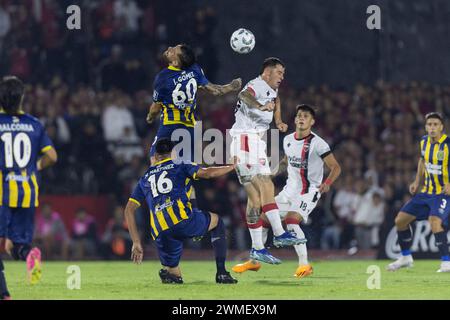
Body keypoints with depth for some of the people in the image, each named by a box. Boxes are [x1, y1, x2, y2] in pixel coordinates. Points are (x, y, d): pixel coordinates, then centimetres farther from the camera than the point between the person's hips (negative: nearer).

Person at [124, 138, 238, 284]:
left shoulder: (145, 179, 28)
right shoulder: (180, 166, 17)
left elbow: (129, 210, 21)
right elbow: (207, 173, 1)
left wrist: (136, 243, 21)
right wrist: (232, 167, 18)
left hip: (160, 233, 3)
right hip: (183, 221, -3)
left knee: (174, 276, 23)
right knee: (216, 221, 29)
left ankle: (168, 272, -17)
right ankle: (221, 273, 15)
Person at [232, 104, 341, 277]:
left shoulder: (317, 143, -16)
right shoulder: (288, 140, 5)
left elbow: (336, 167, -16)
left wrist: (327, 183, -34)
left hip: (309, 192, -7)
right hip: (290, 190, 7)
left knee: (291, 221, -28)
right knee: (264, 218, 6)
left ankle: (305, 264, -21)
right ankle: (255, 261, 21)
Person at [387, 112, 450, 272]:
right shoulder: (424, 141, 2)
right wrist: (417, 182, 12)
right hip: (426, 192, 8)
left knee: (434, 222, -31)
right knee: (400, 220, 8)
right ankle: (406, 257, 28)